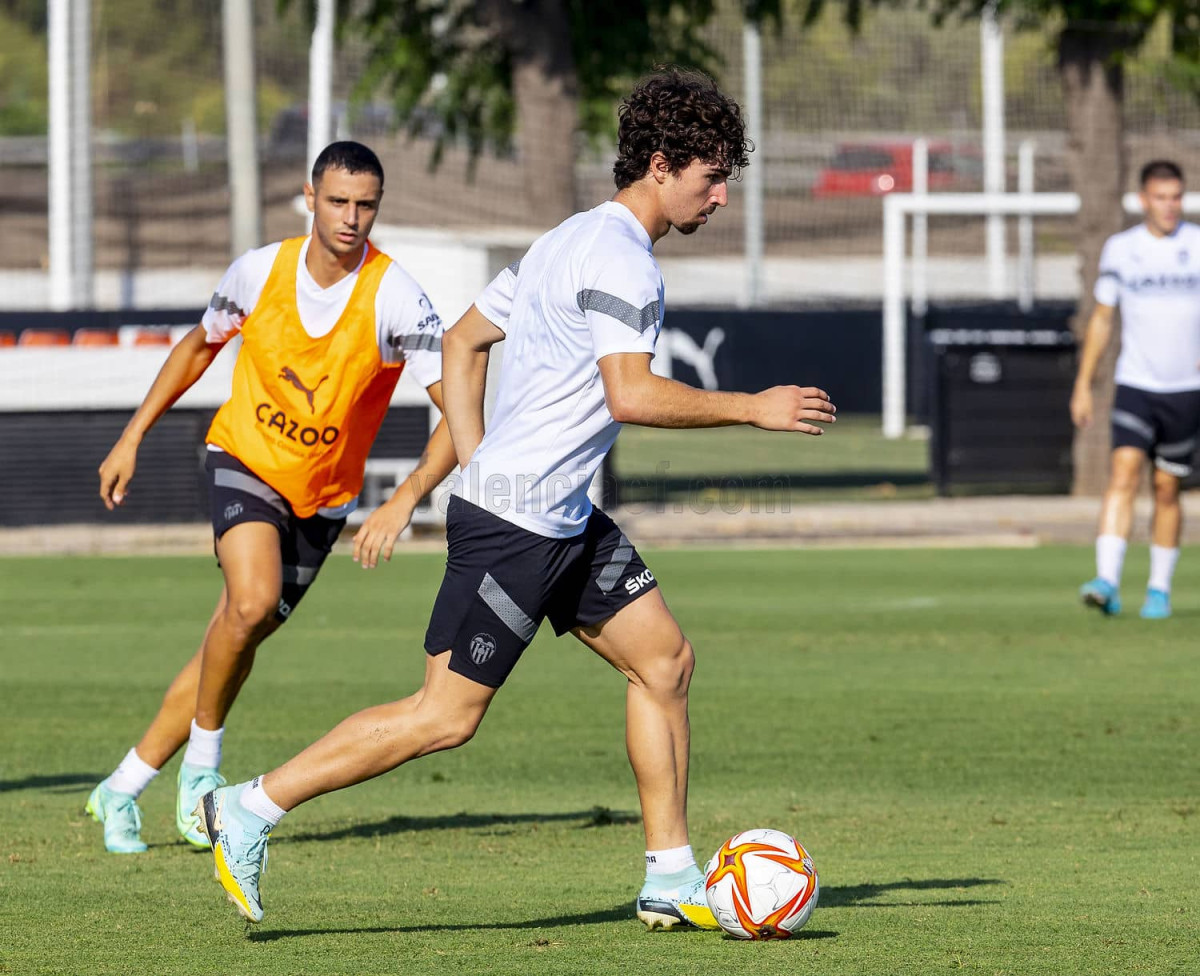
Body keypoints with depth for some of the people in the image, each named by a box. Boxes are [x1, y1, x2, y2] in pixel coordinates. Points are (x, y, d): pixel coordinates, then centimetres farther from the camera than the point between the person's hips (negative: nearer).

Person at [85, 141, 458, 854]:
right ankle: (203, 763, -6)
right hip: (244, 457, -1)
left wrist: (404, 502, -35)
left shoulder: (395, 298, -19)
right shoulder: (261, 272, -11)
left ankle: (122, 792, 18)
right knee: (253, 601, -27)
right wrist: (133, 438, 10)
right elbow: (201, 345, 10)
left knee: (234, 643, 4)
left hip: (323, 497, 1)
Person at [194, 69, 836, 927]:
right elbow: (630, 395, -25)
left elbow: (463, 342, 20)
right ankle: (249, 809, -2)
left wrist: (479, 465, 17)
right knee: (448, 714, -8)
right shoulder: (619, 256, -14)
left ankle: (673, 880, 13)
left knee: (666, 661, 9)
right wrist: (753, 409, -16)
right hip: (516, 524, -11)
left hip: (565, 522, 11)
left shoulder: (575, 240, 17)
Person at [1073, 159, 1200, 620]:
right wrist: (1083, 384, 8)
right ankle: (1107, 582, -25)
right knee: (1123, 474, -17)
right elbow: (1102, 319, 11)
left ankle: (1159, 590, 18)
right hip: (1134, 386, 0)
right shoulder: (1120, 249, 3)